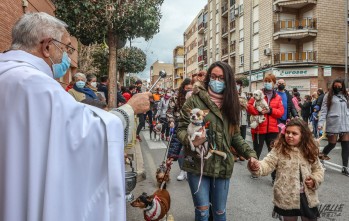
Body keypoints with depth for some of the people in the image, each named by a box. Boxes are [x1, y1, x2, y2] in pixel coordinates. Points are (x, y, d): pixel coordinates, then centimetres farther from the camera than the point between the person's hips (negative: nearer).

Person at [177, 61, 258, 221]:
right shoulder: (195, 99, -6)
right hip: (198, 165, -3)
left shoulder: (231, 103, 7)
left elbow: (235, 135, 10)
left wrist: (250, 153, -2)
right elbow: (181, 128, -7)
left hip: (222, 166, 4)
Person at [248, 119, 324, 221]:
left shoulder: (309, 151, -1)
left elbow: (318, 169, 12)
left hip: (307, 197, 3)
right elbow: (267, 164, -22)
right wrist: (257, 167, -43)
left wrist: (315, 180, -6)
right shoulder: (279, 150, -12)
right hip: (287, 198, -2)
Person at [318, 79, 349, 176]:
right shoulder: (328, 96, -1)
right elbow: (323, 110, -6)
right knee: (332, 144, -1)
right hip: (333, 124, -4)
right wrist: (321, 123, -14)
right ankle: (322, 155, 28)